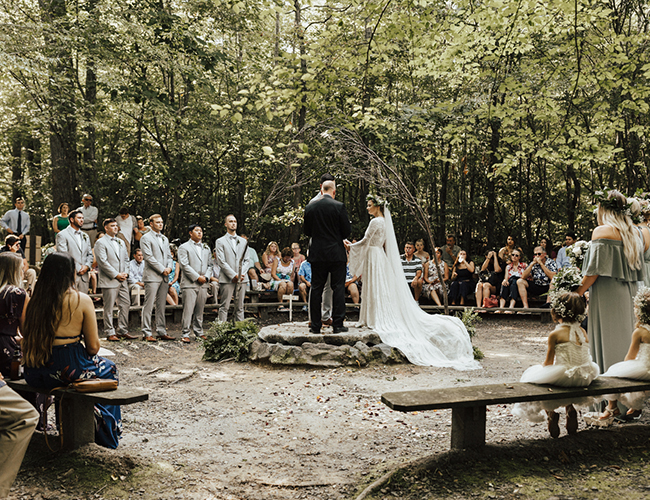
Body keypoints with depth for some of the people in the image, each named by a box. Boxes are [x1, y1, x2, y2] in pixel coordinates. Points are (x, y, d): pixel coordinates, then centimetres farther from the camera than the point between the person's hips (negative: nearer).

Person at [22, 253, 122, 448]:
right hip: (68, 370, -5)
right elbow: (93, 347, -10)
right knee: (108, 368, 26)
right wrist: (87, 353, 13)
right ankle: (106, 429, 30)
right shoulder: (82, 300, -12)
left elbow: (29, 340, 10)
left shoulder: (35, 299, 1)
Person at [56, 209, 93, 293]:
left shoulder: (85, 236, 22)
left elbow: (90, 254, 19)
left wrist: (87, 266, -2)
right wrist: (77, 269, -10)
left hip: (84, 276, 6)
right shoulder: (62, 235, 0)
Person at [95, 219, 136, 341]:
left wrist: (125, 273, 3)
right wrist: (116, 275, -13)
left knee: (125, 305, 7)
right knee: (109, 308, -2)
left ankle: (123, 331, 15)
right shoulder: (101, 243, -5)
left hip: (122, 280, 7)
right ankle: (110, 333, 4)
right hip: (109, 281, -7)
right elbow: (103, 262, -12)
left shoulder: (121, 242, 18)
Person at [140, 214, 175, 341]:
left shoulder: (165, 239, 20)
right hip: (152, 276, -7)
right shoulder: (146, 238, -3)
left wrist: (169, 267, 0)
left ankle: (161, 332, 12)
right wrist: (162, 269, -12)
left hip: (164, 277, 7)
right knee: (149, 305, -6)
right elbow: (149, 257, -11)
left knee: (161, 306, 8)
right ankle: (147, 333, -2)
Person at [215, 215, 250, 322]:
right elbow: (221, 262, -5)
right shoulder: (220, 242, 3)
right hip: (227, 279, -4)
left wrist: (242, 274, -4)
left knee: (240, 307, 6)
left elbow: (246, 260, 13)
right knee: (224, 307, -4)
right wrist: (233, 275, -12)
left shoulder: (243, 241, 17)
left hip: (242, 279, 4)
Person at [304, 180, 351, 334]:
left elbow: (306, 231, 8)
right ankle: (337, 325, 2)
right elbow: (347, 230, -5)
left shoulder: (310, 207, 1)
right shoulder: (339, 206, -9)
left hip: (317, 253, 3)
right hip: (336, 253, -3)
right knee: (338, 288, 3)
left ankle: (315, 325, 10)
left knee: (316, 289, 8)